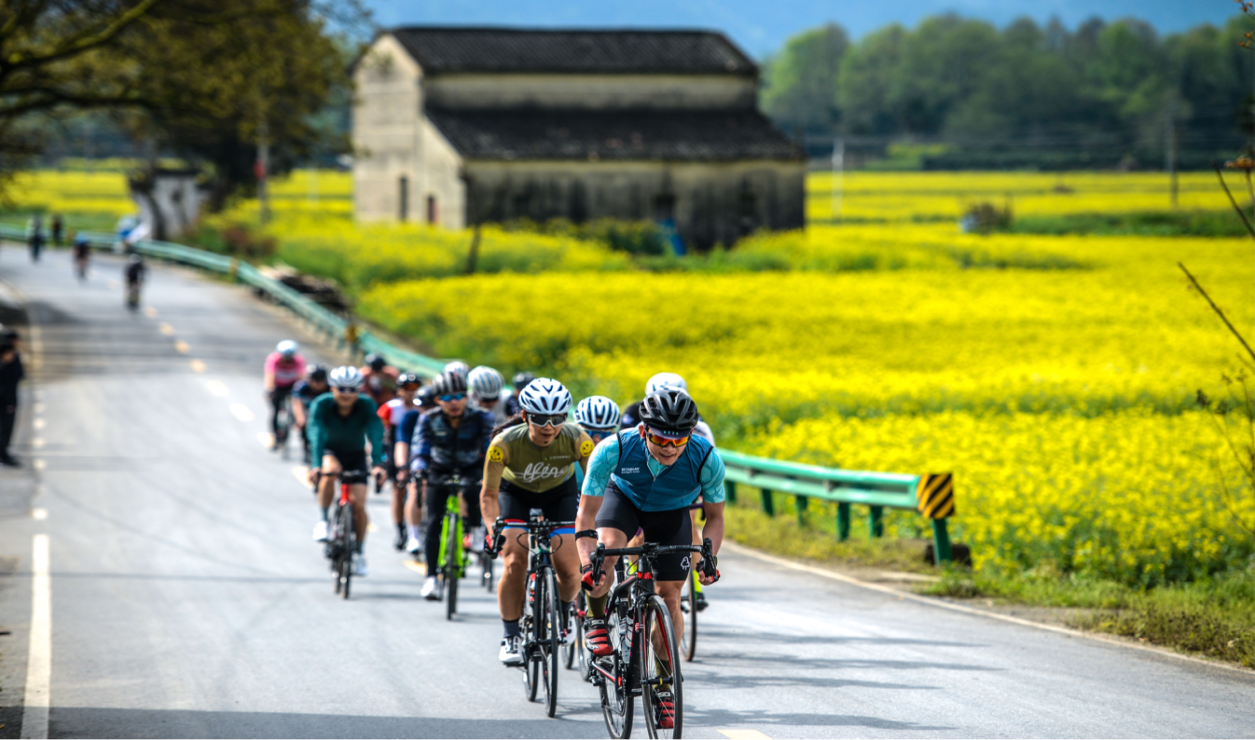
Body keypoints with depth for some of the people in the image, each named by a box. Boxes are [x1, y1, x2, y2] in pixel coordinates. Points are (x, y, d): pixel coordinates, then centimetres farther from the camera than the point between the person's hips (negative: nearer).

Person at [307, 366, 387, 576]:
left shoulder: (367, 406, -24)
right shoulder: (321, 405, -25)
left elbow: (375, 434, -34)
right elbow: (316, 435, -36)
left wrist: (377, 464, -48)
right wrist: (315, 465, -51)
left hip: (356, 456, 1)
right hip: (329, 451, -1)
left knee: (358, 504, -11)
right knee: (330, 471, -37)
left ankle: (359, 551, 12)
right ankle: (323, 520, -18)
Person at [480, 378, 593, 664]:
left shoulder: (577, 439, -32)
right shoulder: (505, 442, -34)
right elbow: (489, 494, -27)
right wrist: (495, 528, -44)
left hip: (560, 492, 1)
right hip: (516, 492, -1)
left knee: (569, 569, -12)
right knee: (515, 563, -19)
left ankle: (562, 612, 21)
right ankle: (511, 637, -2)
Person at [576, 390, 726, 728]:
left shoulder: (706, 459, -33)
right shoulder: (614, 450, -37)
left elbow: (715, 516, -15)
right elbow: (586, 516, -30)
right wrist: (587, 563, -45)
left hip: (672, 513, 1)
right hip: (624, 498, -1)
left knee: (669, 597, -5)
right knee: (608, 544, -33)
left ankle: (664, 684, 12)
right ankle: (595, 618, -6)